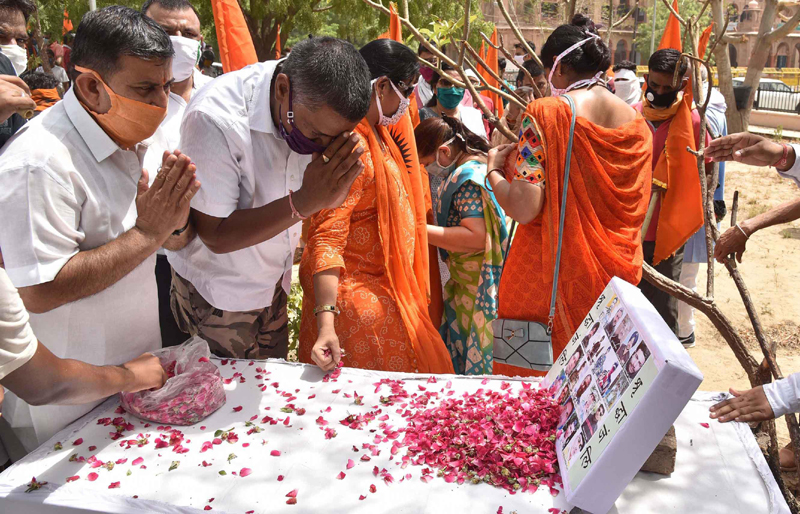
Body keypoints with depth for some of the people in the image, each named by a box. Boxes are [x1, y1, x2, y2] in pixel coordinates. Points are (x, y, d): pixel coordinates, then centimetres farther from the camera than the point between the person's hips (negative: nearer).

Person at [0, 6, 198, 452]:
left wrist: (174, 222, -15)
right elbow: (40, 292, -29)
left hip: (138, 366, 8)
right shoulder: (39, 163, -26)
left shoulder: (134, 138, 2)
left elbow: (175, 242, 9)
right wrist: (148, 233, -27)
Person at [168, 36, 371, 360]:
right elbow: (216, 236, -26)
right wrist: (305, 202, -36)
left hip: (274, 282, 5)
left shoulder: (320, 108, -13)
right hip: (216, 297, -5)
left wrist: (332, 193, -28)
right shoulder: (215, 119, -32)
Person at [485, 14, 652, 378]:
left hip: (552, 277, -5)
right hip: (616, 278, 6)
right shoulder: (637, 122, 4)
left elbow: (524, 208, -20)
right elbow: (635, 209, 12)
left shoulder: (545, 114, -13)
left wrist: (494, 169, -2)